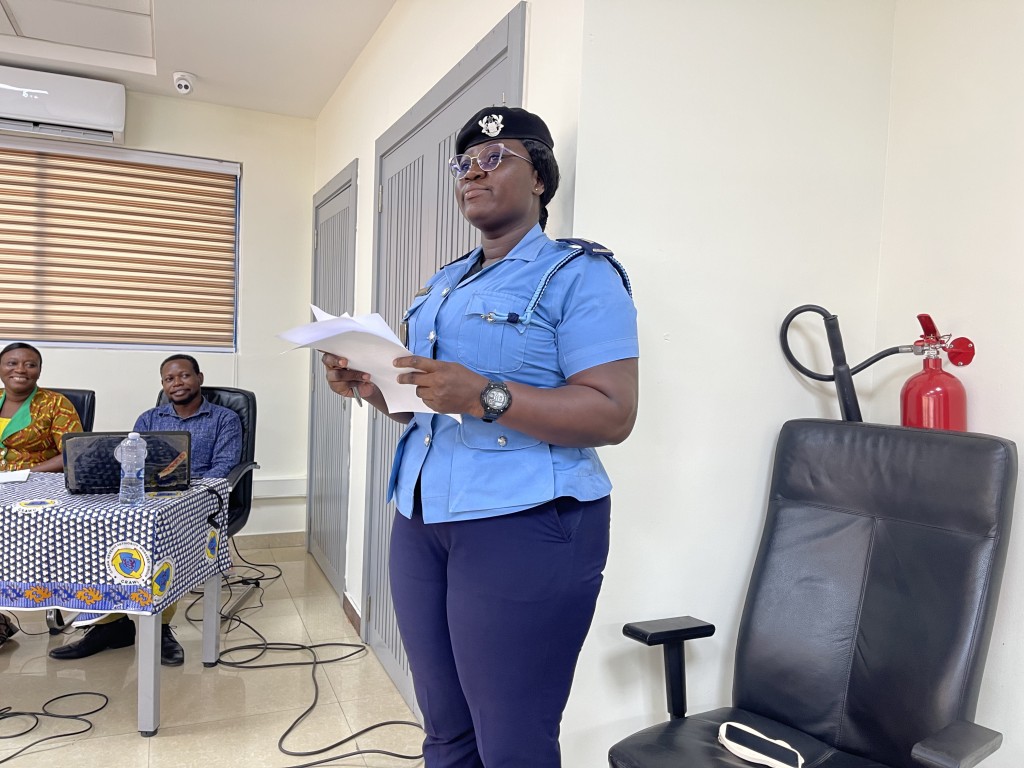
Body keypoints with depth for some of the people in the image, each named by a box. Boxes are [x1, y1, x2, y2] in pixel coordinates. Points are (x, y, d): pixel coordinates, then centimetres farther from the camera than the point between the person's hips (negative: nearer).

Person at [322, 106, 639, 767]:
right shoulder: (443, 285, 17)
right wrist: (372, 388, 3)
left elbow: (613, 414, -16)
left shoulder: (579, 274, -7)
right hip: (421, 516, 8)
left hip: (525, 527, -7)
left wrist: (483, 396, -25)